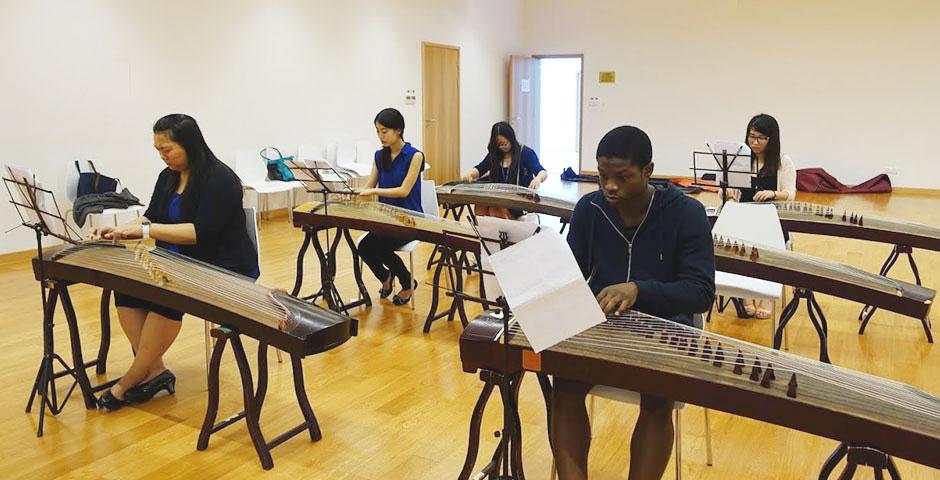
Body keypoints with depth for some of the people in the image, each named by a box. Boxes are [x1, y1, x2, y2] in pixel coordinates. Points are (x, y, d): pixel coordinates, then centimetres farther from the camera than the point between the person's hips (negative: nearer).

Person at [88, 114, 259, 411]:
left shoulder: (219, 179, -16)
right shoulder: (168, 177, 9)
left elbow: (201, 231, -23)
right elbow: (151, 219, 14)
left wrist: (145, 230, -26)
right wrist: (117, 231, -5)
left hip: (224, 269, -8)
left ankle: (128, 383, -15)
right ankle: (155, 372, -11)